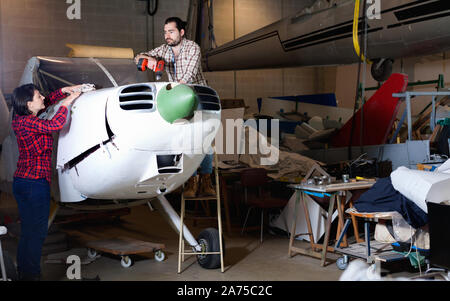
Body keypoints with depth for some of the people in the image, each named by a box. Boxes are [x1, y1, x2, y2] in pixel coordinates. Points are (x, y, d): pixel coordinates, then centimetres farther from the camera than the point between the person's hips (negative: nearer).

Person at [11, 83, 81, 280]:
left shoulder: (21, 118, 9)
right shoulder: (27, 122, -17)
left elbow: (47, 102, 22)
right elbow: (55, 124, -28)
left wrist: (64, 91, 14)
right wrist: (66, 103, -14)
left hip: (20, 181, 9)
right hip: (35, 183, -9)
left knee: (27, 231, 17)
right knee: (37, 232, 0)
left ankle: (23, 272, 26)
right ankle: (31, 274, 8)